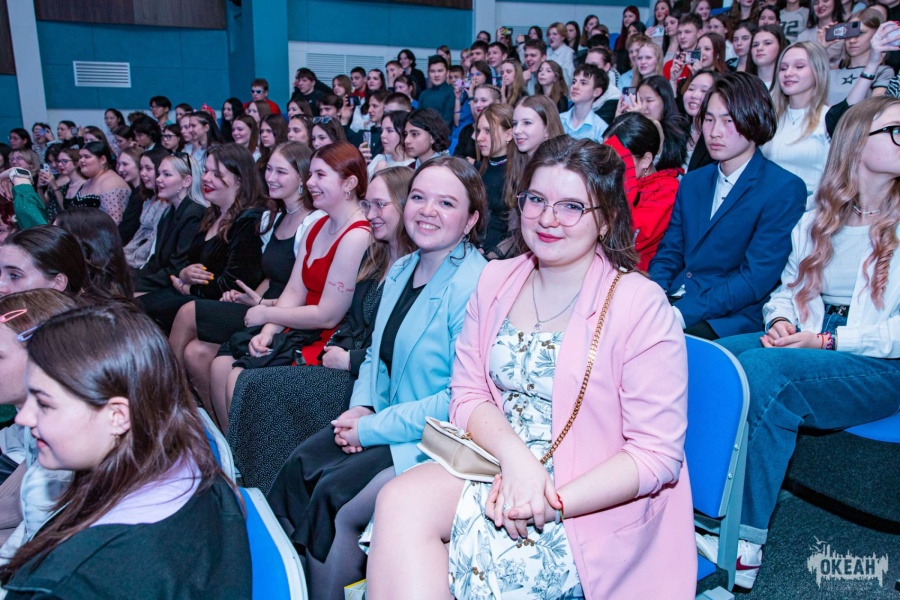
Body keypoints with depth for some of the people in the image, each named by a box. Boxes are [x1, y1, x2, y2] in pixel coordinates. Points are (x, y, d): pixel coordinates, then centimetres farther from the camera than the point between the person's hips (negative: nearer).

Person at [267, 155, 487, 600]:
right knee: (299, 468, -5)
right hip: (387, 421, 8)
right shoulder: (400, 272, 7)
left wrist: (371, 429, -17)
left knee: (334, 499, -16)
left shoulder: (475, 286, -21)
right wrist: (362, 407, -2)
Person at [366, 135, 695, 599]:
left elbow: (656, 454, -12)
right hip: (498, 465, 5)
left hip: (594, 505, -5)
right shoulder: (496, 281, 4)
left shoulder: (640, 305, -12)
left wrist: (554, 503, -21)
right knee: (400, 500, -23)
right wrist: (515, 457, -16)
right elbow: (468, 394, 4)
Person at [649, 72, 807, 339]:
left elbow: (756, 279, -13)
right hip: (671, 303, 5)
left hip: (728, 318, -5)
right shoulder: (692, 182, 16)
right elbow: (668, 254, 12)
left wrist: (680, 313, -22)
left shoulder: (785, 190, -5)